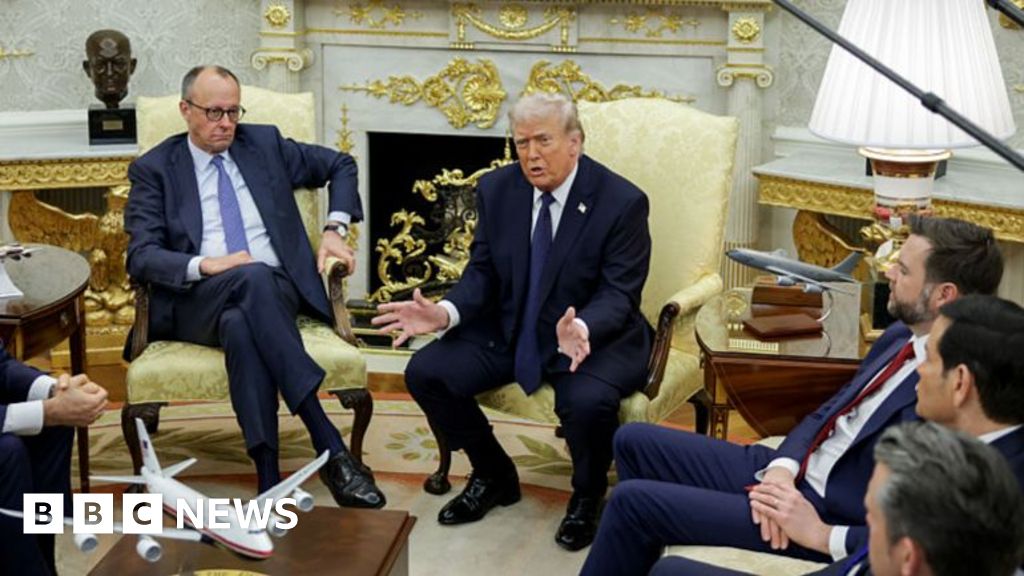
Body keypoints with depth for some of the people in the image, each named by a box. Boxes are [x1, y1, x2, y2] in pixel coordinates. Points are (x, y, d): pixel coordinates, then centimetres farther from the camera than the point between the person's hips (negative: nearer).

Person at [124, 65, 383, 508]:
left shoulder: (264, 144, 16)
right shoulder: (153, 169, 9)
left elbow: (341, 165, 27)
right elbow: (141, 256, -2)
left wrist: (335, 229, 11)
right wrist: (205, 265, -20)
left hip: (276, 290, 2)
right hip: (196, 303, -2)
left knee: (241, 327, -37)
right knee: (253, 277, -38)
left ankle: (269, 486, -44)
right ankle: (331, 448, -43)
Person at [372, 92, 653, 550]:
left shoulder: (622, 202, -15)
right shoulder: (496, 190, -1)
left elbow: (618, 295, -17)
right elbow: (482, 273, 2)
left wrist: (580, 330, -39)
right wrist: (445, 313, -19)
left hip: (596, 337, -4)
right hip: (509, 331, 5)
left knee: (587, 402, -35)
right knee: (425, 373, -13)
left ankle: (586, 498, 0)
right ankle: (494, 476, 13)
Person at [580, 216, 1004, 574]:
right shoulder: (902, 335, 2)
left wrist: (822, 534, -22)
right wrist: (783, 466, -7)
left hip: (825, 515, -9)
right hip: (790, 475, 9)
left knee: (632, 500, -10)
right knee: (633, 441, 11)